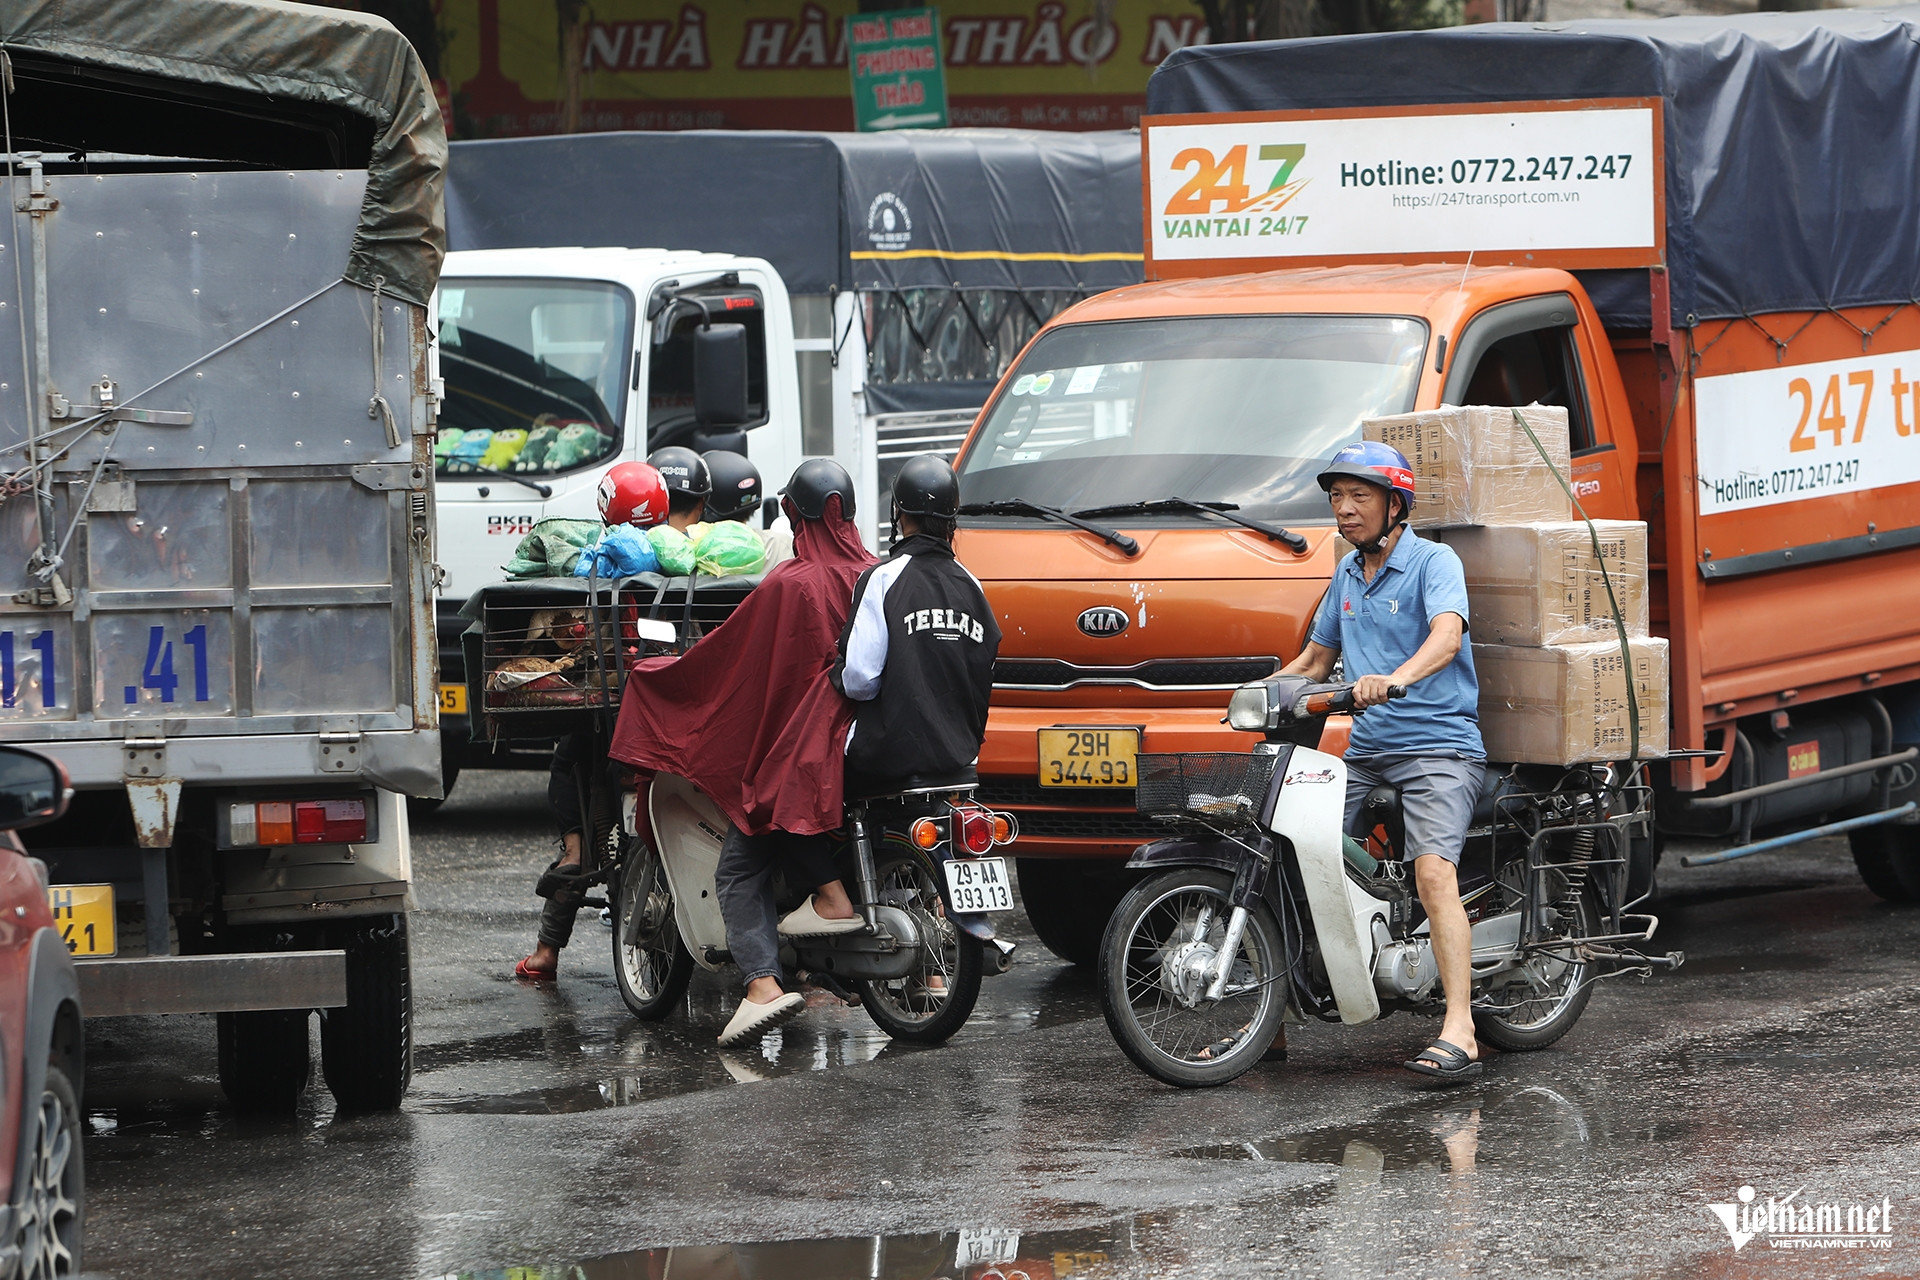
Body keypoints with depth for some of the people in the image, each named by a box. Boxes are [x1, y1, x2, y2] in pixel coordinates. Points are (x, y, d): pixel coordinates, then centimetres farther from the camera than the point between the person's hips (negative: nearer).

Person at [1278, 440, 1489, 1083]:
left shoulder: (1434, 562, -6)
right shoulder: (1347, 574, 17)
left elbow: (1447, 635, -25)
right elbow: (1317, 657, 30)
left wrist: (1395, 679, -45)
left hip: (1439, 746, -7)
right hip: (1365, 751, 7)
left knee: (1433, 870, -26)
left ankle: (1458, 1032, -34)